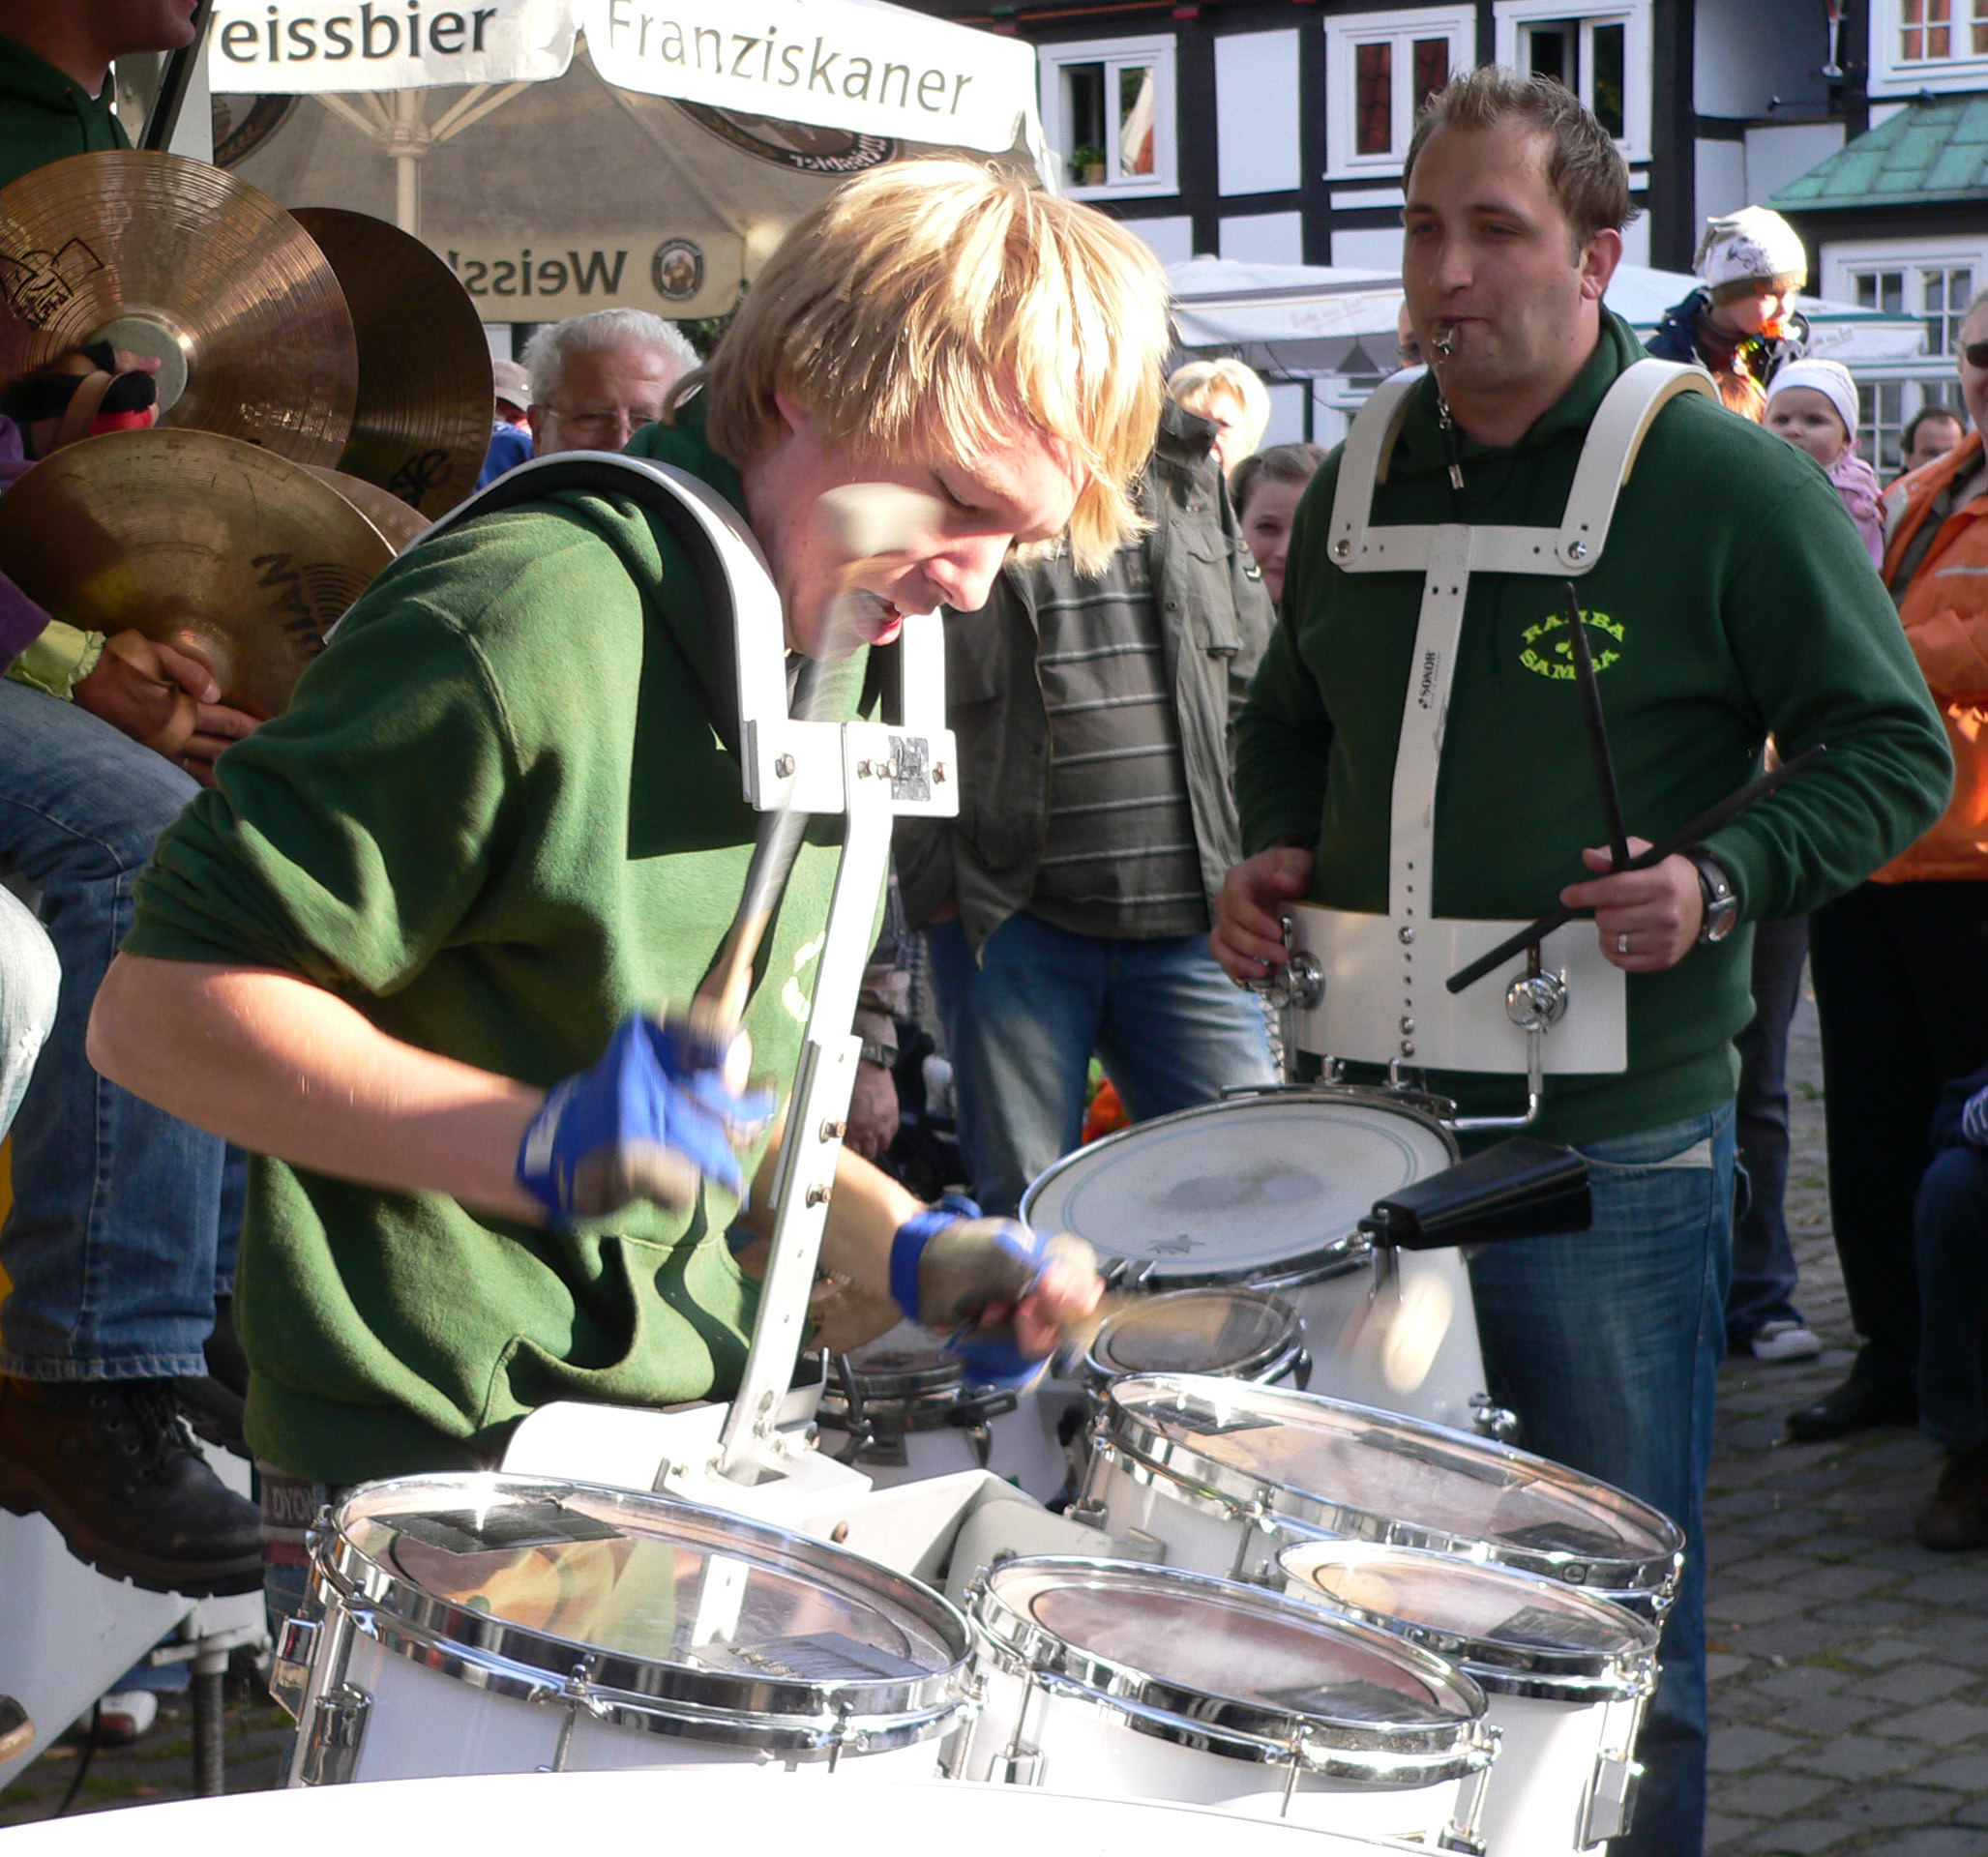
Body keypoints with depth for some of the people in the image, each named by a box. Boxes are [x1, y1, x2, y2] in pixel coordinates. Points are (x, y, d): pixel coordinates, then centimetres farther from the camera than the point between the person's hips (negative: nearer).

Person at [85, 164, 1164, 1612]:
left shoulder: (820, 661, 10)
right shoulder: (534, 622, -19)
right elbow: (160, 1009, -20)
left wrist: (901, 1247, 5)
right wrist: (539, 1145, -30)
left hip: (693, 1440, 9)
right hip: (441, 1479, -8)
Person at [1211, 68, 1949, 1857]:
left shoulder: (1727, 481, -7)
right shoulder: (1360, 481, 10)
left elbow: (1893, 744, -4)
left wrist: (1730, 879, -20)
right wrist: (1274, 854, 5)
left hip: (1615, 1141, -5)